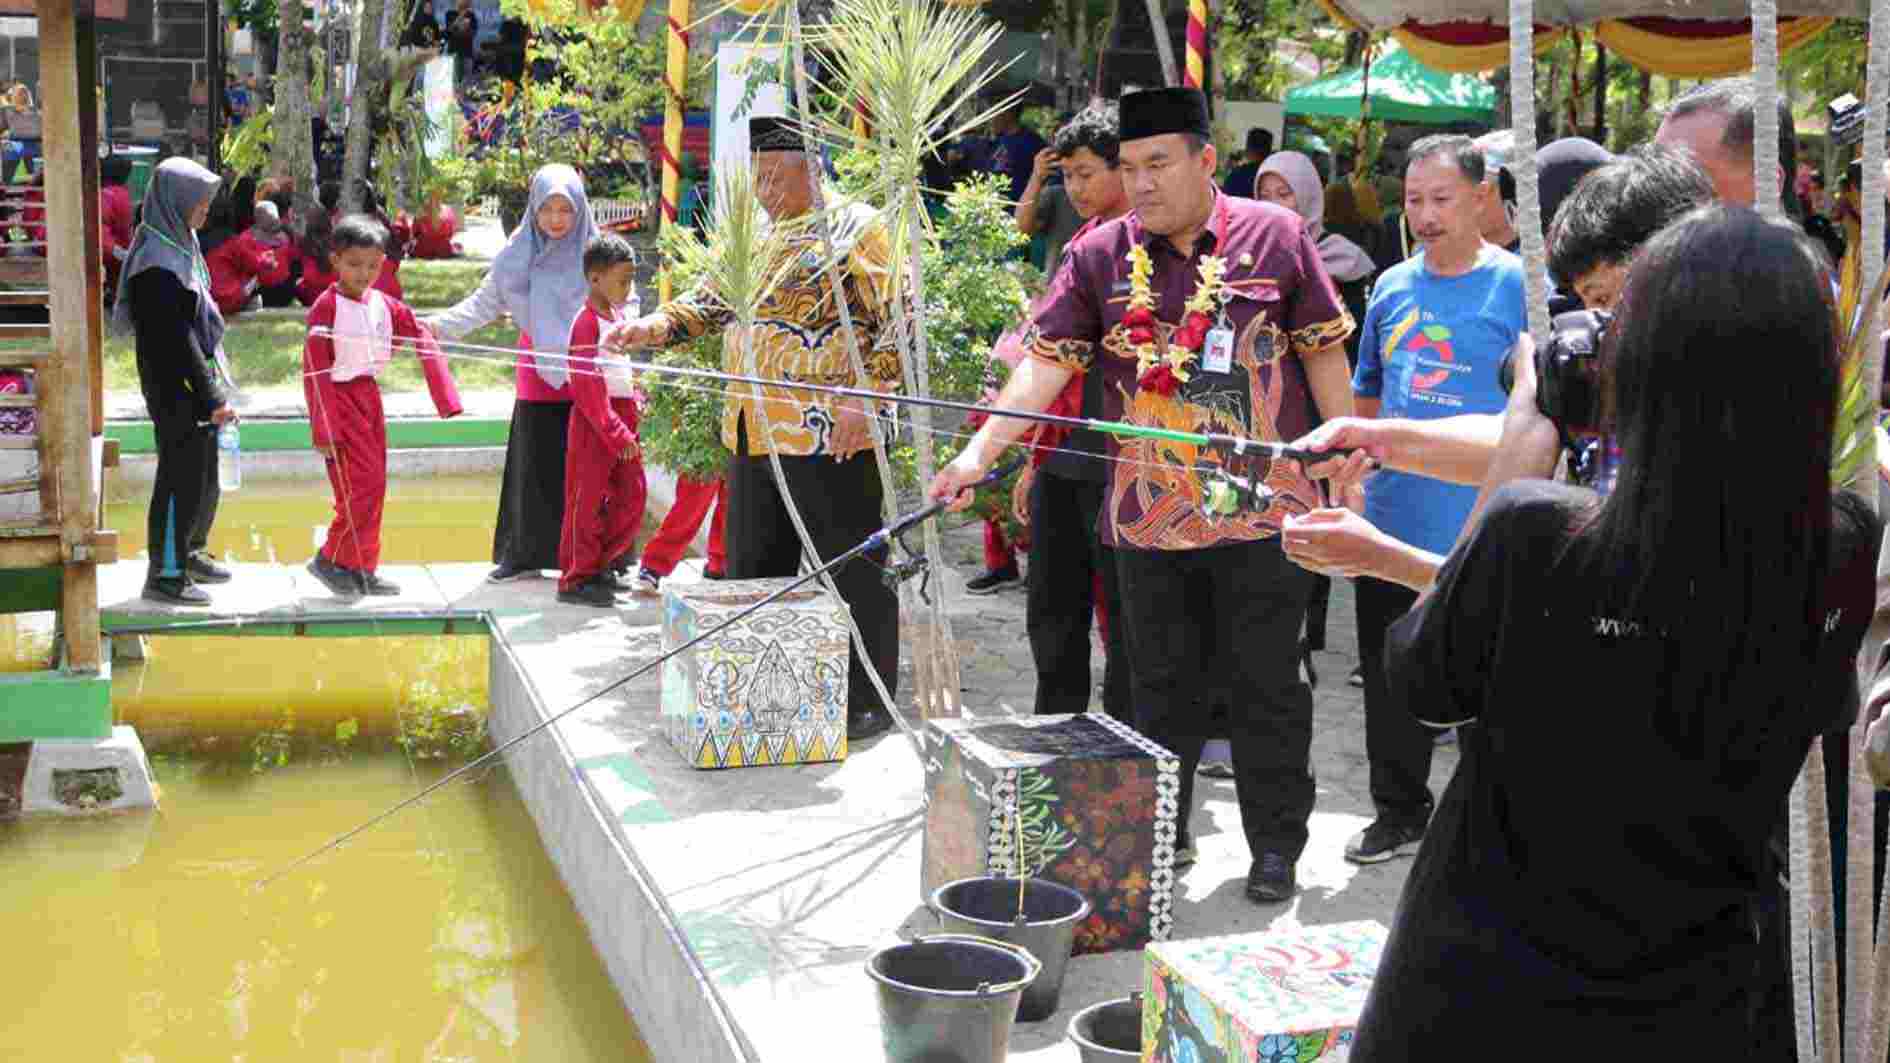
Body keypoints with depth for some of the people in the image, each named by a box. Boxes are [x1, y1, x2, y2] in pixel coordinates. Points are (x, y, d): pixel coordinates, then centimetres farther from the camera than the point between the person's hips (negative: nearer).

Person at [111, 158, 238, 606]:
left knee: (203, 474, 19)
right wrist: (213, 396, -20)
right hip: (174, 389, -9)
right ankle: (164, 576, 9)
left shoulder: (180, 245, 10)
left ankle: (189, 554, 35)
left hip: (195, 386, 9)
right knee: (181, 478, -1)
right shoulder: (157, 262, -21)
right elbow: (176, 339, -22)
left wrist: (215, 386, 18)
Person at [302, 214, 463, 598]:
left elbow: (422, 341, 8)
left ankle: (363, 568, 21)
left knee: (374, 487, 11)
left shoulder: (385, 304, 5)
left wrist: (447, 397, -1)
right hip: (340, 399, -7)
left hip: (370, 397, 7)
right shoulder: (326, 307, -13)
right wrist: (323, 430, -17)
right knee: (365, 481, -12)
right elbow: (315, 369, -14)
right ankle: (331, 560, 1)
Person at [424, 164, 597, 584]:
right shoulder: (519, 253, 4)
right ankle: (524, 553, 20)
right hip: (538, 369, 3)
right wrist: (440, 324, -7)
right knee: (532, 465, 8)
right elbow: (484, 302, 6)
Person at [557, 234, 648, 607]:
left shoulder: (617, 317, 14)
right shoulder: (587, 322, -14)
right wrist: (617, 434, -19)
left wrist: (637, 405, 8)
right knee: (587, 501, -1)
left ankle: (598, 565, 22)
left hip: (621, 421, 9)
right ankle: (575, 580, 7)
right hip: (594, 423, -9)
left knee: (632, 498, 10)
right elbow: (587, 387, -18)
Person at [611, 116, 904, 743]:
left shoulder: (855, 228, -4)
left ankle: (869, 701, 7)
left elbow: (897, 321, -11)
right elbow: (707, 306, 17)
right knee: (754, 571, 13)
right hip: (753, 437, 8)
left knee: (852, 569, -3)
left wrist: (866, 400, -20)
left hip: (830, 438, -8)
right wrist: (646, 329, -2)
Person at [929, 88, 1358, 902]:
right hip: (1147, 519, 2)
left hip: (1262, 512, -2)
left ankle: (1276, 846, 20)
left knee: (1267, 688, 7)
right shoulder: (1099, 255, 1)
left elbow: (1323, 350, 4)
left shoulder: (1276, 236, -1)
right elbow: (1046, 361, -5)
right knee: (1162, 688, 13)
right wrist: (979, 452, -16)